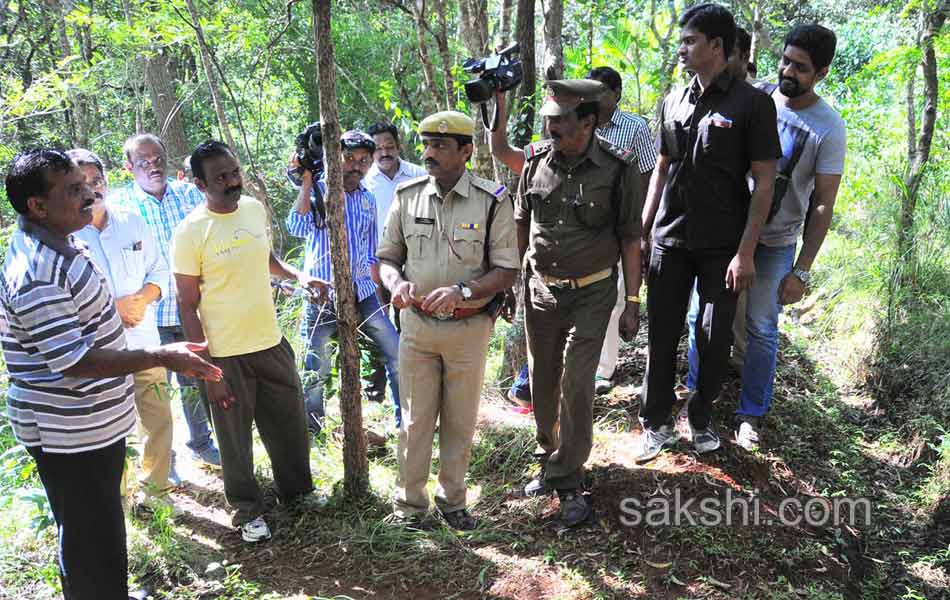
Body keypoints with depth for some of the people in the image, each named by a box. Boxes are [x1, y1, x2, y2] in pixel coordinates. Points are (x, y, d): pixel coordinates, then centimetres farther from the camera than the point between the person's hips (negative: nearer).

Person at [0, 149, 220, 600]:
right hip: (69, 434, -10)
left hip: (95, 419, 10)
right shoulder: (36, 274, -27)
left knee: (102, 529, 27)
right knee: (91, 539, 7)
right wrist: (161, 357, -31)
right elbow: (73, 362, -29)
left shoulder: (59, 243, 5)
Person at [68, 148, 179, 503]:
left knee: (158, 418, 13)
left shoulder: (133, 223, 6)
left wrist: (142, 298, -9)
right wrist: (111, 308, -17)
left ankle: (157, 485, 35)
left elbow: (159, 271, 10)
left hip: (144, 342, 4)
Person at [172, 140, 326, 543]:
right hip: (225, 355, -5)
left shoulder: (255, 208, 1)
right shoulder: (191, 232, -16)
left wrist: (297, 275, 0)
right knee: (235, 437, 11)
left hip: (271, 341, 6)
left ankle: (296, 488, 42)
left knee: (291, 423, 19)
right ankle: (248, 510, 32)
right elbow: (188, 307, -13)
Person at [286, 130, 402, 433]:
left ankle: (404, 420, 21)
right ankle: (310, 429, 22)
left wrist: (375, 290, 16)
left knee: (397, 353, 5)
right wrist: (306, 179, -25)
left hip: (362, 293, 5)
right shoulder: (319, 191, -5)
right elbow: (297, 228, -25)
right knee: (316, 371, 2)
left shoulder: (369, 200, 9)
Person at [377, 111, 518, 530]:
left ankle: (452, 500, 32)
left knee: (460, 421, 12)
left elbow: (506, 272, -10)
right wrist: (396, 282, -16)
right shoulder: (408, 196, 0)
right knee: (415, 419, 11)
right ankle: (409, 502, 28)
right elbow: (387, 256, 7)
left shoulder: (492, 202, -10)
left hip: (468, 327, -2)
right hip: (417, 323, 2)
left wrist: (461, 291, -25)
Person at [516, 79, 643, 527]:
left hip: (591, 294, -4)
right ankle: (553, 460, 34)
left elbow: (629, 238, -5)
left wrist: (632, 302, -6)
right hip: (539, 289, 4)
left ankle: (567, 482, 9)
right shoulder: (536, 161, -2)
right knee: (542, 382, 13)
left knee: (576, 386, -6)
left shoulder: (618, 169, -12)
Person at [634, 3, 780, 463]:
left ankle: (701, 418, 27)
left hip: (723, 247, -3)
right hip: (669, 239, 4)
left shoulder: (752, 104, -6)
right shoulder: (672, 102, 8)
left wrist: (745, 252, -14)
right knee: (662, 334, 6)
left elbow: (764, 182, -8)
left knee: (714, 339, 6)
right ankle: (657, 423, 19)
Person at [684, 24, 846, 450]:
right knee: (701, 313, 7)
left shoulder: (828, 128, -10)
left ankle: (752, 413, 22)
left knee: (760, 329, 4)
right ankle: (696, 395, 27)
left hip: (776, 243, -2)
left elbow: (822, 206, -8)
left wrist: (802, 271, -12)